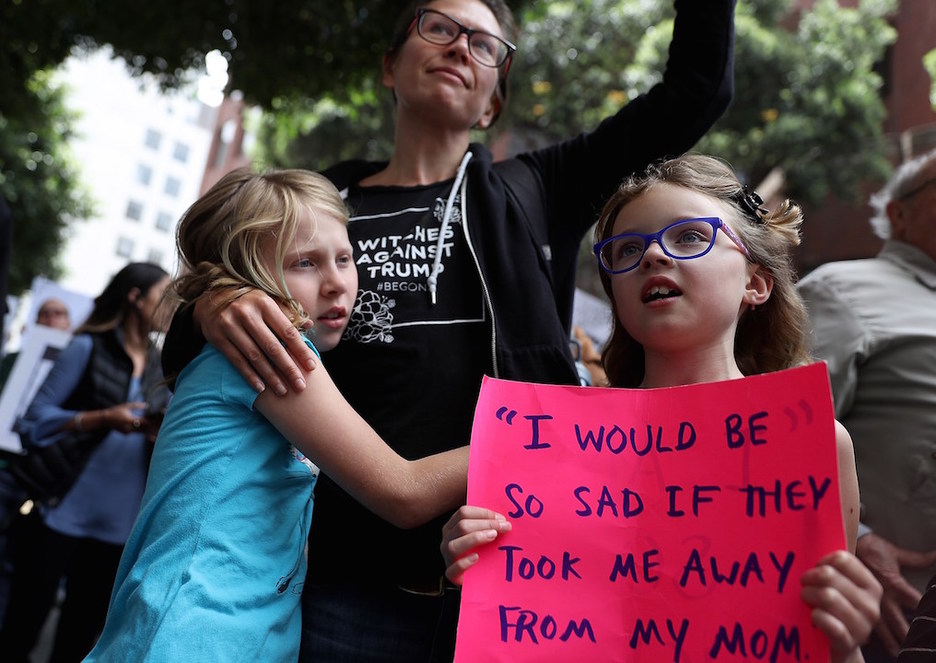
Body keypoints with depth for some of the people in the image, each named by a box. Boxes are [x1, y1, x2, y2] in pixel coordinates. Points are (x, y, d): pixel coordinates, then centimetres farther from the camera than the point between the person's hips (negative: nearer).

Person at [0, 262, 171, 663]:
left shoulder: (161, 371, 10)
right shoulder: (89, 347, -4)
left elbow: (160, 444, 10)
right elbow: (36, 421, -9)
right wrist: (103, 419, -22)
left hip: (117, 526, 5)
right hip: (61, 514, -4)